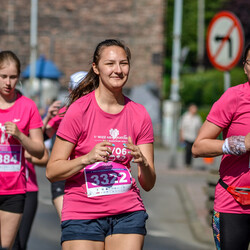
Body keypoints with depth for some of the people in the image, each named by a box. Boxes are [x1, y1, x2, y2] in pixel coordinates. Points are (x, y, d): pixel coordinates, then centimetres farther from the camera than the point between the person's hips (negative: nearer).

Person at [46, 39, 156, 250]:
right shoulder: (79, 110, -6)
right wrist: (87, 158, -22)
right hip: (82, 215, -3)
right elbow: (52, 171, -7)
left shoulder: (139, 114, 4)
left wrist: (143, 162, -17)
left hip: (128, 213, 3)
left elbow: (148, 184, 4)